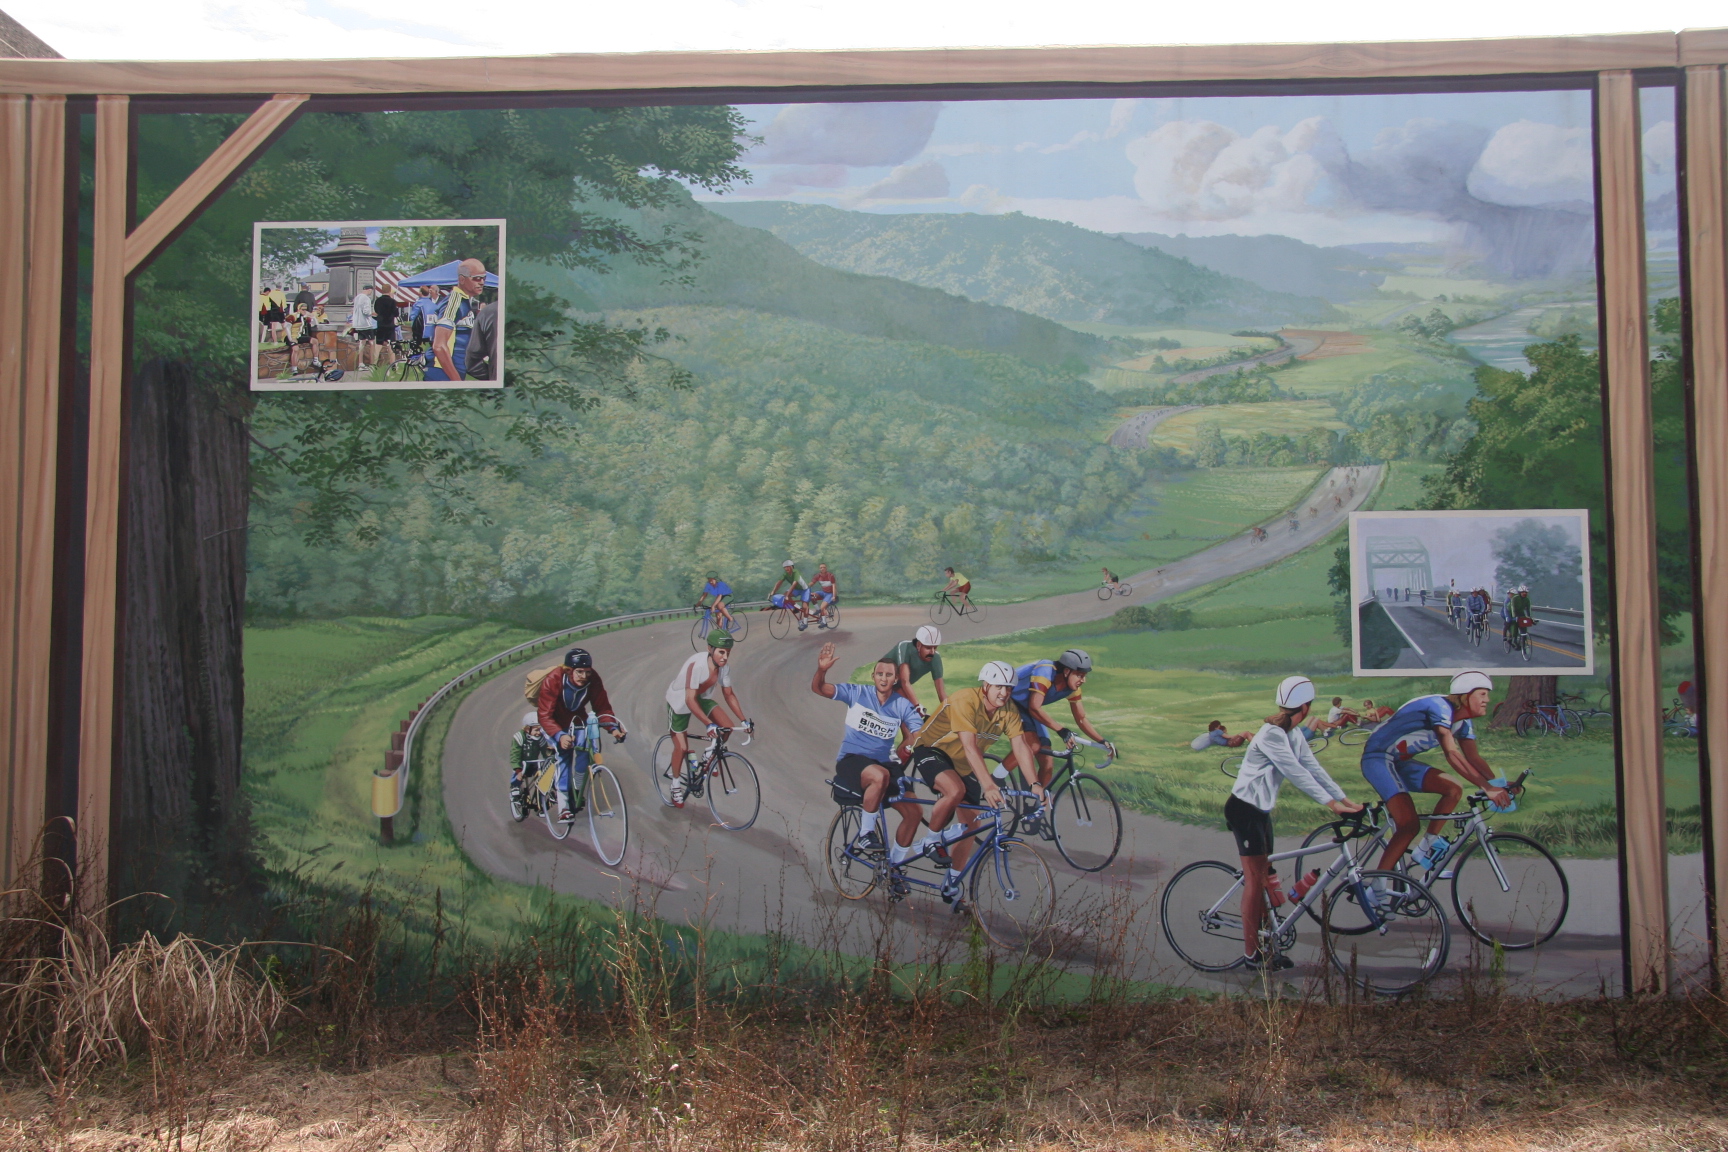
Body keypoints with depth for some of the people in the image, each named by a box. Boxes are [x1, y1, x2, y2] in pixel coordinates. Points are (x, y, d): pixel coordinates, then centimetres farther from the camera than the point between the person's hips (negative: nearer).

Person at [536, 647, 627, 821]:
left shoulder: (593, 680, -23)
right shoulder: (552, 681, -32)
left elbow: (603, 708, -18)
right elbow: (545, 716, -36)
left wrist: (613, 728, -36)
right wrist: (560, 736, -53)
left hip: (576, 719, 3)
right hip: (554, 722, -3)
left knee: (584, 748, -24)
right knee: (564, 754, -26)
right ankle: (563, 807, -25)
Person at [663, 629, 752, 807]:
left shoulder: (724, 666, -19)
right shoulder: (697, 664, -37)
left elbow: (729, 694, -5)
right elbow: (690, 700, -38)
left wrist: (743, 720, -11)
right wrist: (709, 724, -45)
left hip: (702, 698, 5)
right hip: (679, 701, -5)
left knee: (728, 728, -14)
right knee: (682, 747, -1)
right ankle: (676, 784, 24)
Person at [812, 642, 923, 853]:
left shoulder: (902, 705, 2)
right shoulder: (858, 693, -4)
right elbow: (818, 688, -9)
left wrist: (910, 744, -27)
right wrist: (822, 669, -30)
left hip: (884, 762, 4)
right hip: (851, 759, -4)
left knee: (914, 813, -8)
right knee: (880, 775, -38)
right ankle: (865, 833, -21)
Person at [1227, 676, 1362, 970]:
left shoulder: (1293, 735, 7)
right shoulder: (1271, 735, -23)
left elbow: (1314, 768, 4)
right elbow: (1297, 774, -27)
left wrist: (1346, 799, -4)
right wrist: (1332, 803, -27)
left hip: (1262, 810, 9)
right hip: (1243, 809, -9)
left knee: (1263, 878, 11)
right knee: (1255, 879, -7)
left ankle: (1263, 945, 17)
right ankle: (1251, 954, -2)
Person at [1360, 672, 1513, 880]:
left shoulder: (1463, 721, 5)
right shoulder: (1440, 708, -24)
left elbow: (1473, 758, 2)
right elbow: (1451, 754, -35)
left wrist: (1499, 784, -15)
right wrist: (1487, 787, -41)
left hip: (1400, 761, 10)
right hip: (1378, 758, -10)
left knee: (1453, 791, -5)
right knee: (1409, 825, -21)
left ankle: (1426, 849, 3)